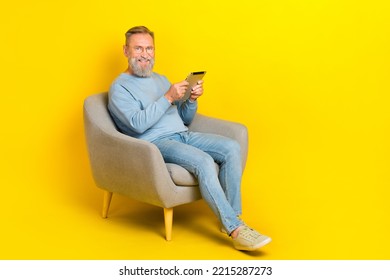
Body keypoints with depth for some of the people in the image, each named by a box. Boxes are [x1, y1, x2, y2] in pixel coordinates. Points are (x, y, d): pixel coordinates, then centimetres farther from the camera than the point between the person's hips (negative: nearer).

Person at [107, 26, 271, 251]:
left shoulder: (160, 80, 23)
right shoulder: (120, 87, 1)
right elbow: (138, 124, -16)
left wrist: (192, 99, 2)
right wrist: (168, 97, -17)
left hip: (184, 135, 7)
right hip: (156, 142, -7)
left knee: (231, 147, -17)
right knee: (203, 160, -33)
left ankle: (231, 217, -19)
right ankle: (235, 230, -30)